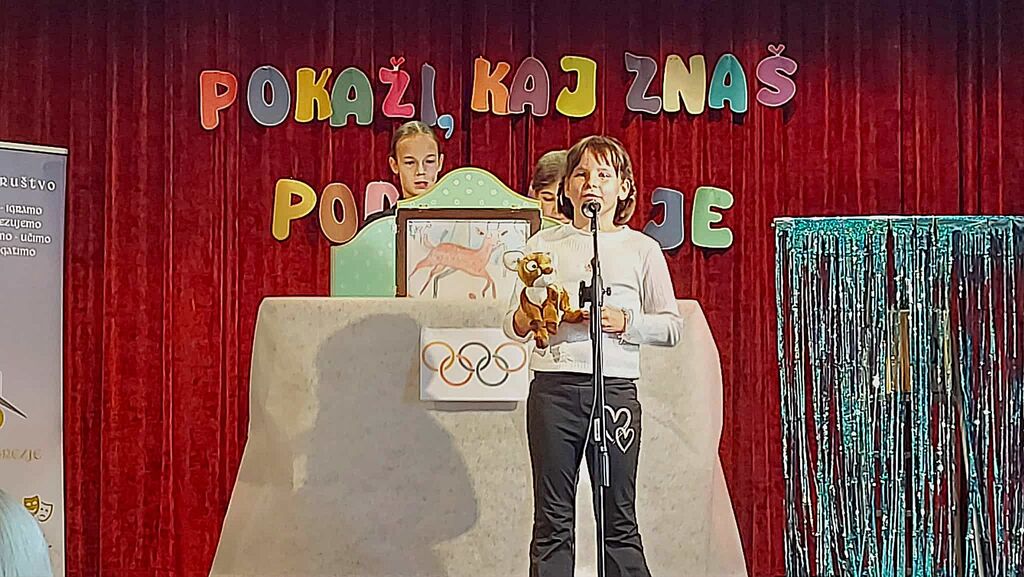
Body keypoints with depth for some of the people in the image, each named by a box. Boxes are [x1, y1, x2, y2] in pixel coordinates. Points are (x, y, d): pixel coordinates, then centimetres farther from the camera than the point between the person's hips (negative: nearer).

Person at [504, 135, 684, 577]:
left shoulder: (641, 248, 8)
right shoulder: (544, 244, 11)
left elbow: (671, 326, 8)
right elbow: (512, 324, 12)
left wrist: (624, 322, -9)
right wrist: (525, 318, -11)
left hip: (615, 388, -1)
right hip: (553, 388, 1)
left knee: (619, 521, 4)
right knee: (553, 521, 3)